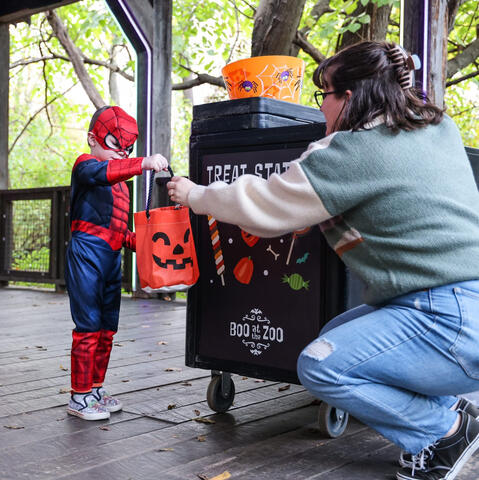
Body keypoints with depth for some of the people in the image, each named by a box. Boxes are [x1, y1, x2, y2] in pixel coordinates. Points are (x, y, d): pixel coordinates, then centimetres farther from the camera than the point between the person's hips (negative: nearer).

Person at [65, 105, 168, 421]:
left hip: (112, 258, 9)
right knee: (88, 326, -6)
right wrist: (144, 163, -39)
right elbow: (103, 171, -28)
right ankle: (80, 396, 4)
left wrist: (139, 242, 7)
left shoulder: (120, 183, 22)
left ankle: (96, 389, 24)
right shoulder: (85, 165, -2)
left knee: (108, 327, 12)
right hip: (87, 253, -8)